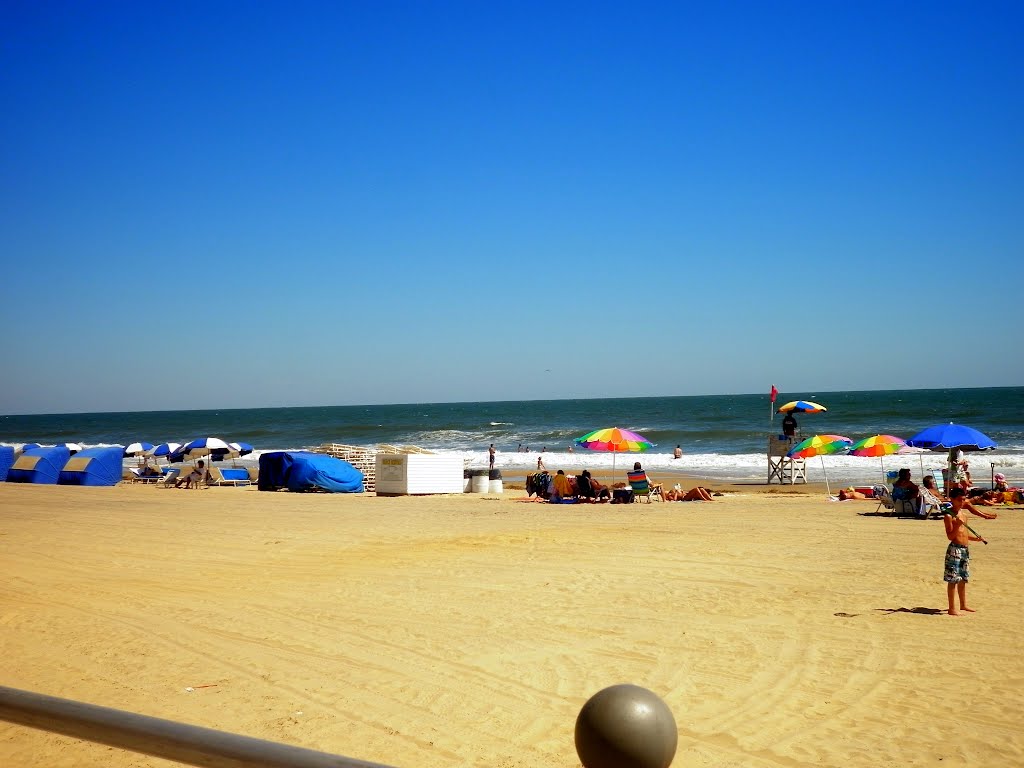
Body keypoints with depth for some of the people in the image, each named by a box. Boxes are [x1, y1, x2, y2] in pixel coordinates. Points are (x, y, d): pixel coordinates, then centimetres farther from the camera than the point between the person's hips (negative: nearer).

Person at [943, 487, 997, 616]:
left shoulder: (963, 514, 14)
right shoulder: (949, 516, -11)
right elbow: (950, 536, -16)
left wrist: (974, 538, 7)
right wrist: (957, 525, -28)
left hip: (965, 549, 9)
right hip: (955, 549, -8)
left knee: (963, 579, 18)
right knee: (953, 580, -5)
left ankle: (963, 605, 30)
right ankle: (952, 608, -1)